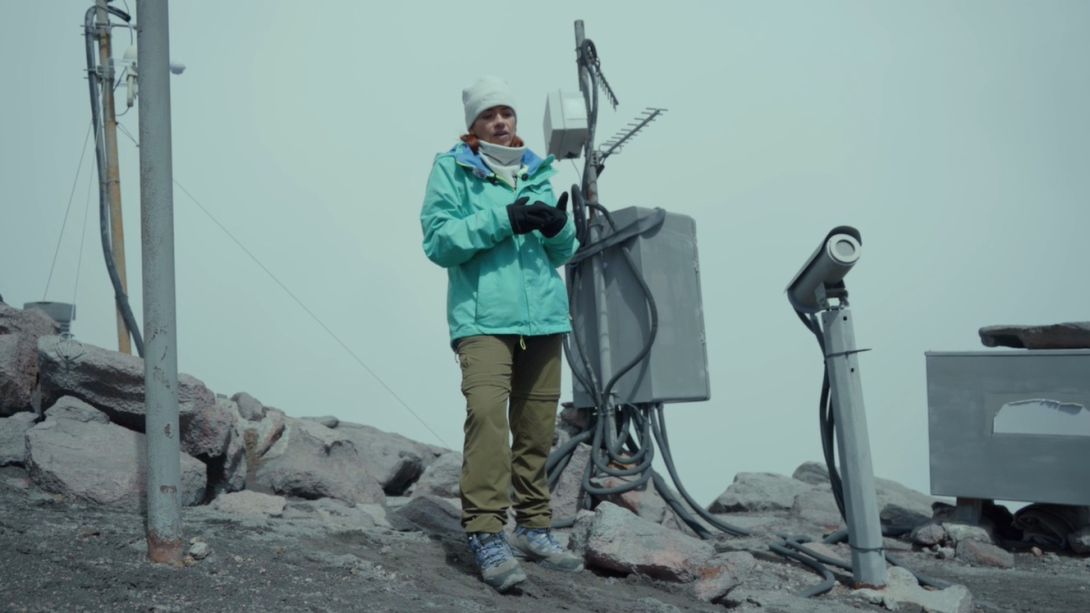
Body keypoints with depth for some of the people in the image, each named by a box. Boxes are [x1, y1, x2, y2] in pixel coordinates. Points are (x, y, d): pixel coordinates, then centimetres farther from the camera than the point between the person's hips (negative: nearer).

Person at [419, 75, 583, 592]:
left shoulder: (537, 171, 18)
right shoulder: (451, 168, 5)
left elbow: (562, 252, 19)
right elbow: (438, 240, -7)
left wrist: (559, 227, -5)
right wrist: (502, 220, -15)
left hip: (543, 316, 5)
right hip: (483, 317, -5)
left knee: (536, 427, 8)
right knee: (487, 414, -21)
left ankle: (533, 528, 20)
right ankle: (486, 535, -18)